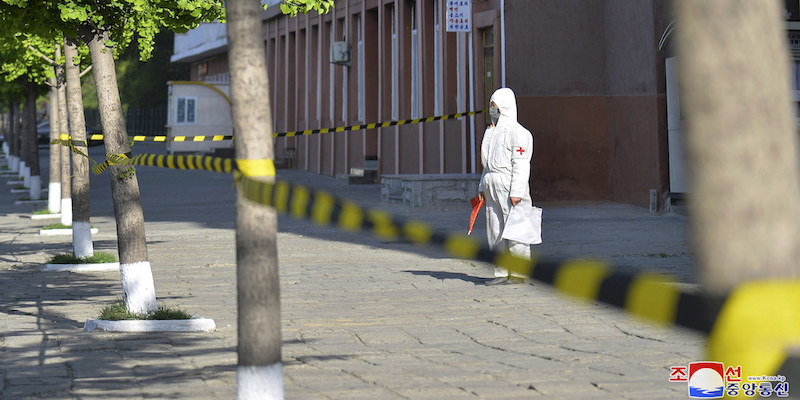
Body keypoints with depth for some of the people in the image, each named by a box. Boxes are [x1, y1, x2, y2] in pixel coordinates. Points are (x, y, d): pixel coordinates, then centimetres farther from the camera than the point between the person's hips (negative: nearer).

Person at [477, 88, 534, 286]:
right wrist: (482, 187, 19)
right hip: (492, 187, 9)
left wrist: (516, 192, -19)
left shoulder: (517, 132, -9)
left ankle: (519, 272, -1)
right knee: (495, 232, 8)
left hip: (509, 188, -9)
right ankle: (502, 272, 12)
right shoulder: (491, 131, 19)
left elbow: (521, 165, -14)